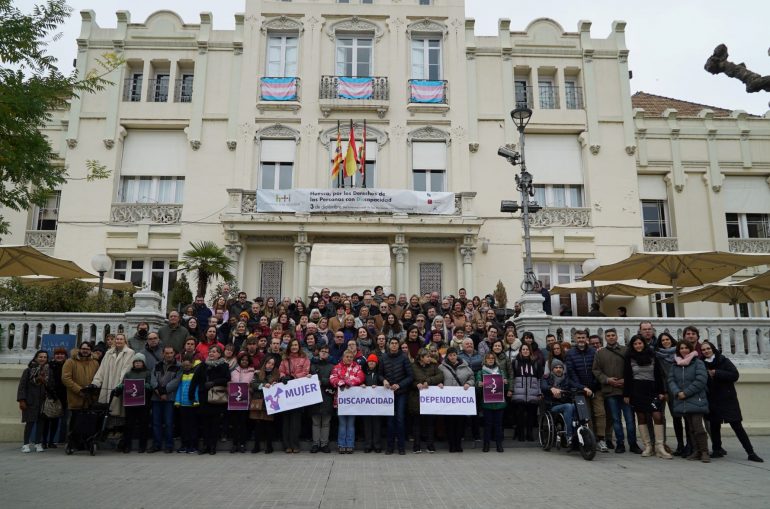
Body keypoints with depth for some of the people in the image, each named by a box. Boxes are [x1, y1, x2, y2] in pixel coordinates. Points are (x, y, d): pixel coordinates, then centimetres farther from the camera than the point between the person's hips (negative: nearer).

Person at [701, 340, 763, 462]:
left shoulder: (723, 361, -1)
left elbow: (735, 375, -11)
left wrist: (716, 373, -15)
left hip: (728, 399, -2)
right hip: (712, 401, 2)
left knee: (737, 425, -3)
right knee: (714, 426, 6)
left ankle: (751, 453, 3)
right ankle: (717, 449, 20)